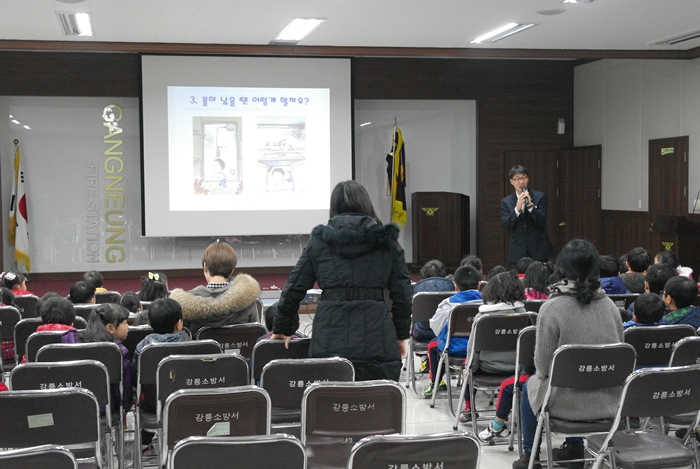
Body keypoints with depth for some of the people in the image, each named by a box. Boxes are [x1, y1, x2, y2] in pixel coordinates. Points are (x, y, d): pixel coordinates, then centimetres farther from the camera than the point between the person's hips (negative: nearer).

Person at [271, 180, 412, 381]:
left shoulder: (319, 239, 8)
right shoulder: (386, 241, 8)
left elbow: (294, 288, 11)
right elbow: (402, 292, 9)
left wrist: (282, 329, 22)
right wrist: (400, 334, 20)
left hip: (330, 342, 1)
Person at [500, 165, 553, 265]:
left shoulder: (540, 197, 2)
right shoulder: (506, 202, 5)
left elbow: (542, 222, -6)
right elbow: (506, 226, -5)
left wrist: (530, 205, -19)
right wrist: (517, 208, -19)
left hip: (538, 250, -1)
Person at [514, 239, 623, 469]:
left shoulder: (551, 308, -18)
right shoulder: (610, 305, -3)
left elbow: (542, 364, -13)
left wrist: (543, 373, 9)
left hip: (569, 405, -4)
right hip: (609, 404, 4)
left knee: (529, 385, 28)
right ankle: (574, 448, 45)